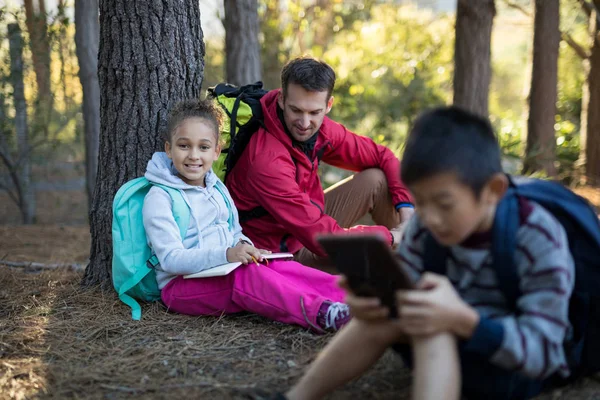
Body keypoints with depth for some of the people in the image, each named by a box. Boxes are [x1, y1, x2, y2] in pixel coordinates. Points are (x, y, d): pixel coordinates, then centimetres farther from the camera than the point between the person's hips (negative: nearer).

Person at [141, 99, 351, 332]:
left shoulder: (217, 188, 15)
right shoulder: (158, 198, -10)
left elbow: (234, 232, 21)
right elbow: (171, 260, -19)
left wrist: (244, 246, -5)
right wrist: (225, 255, -32)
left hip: (225, 271, 8)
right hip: (181, 285, -7)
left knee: (281, 267, -19)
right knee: (248, 276, -34)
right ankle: (320, 313, -55)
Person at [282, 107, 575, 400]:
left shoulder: (540, 241, -25)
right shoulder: (425, 226, -11)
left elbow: (540, 353, -29)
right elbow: (398, 297, -6)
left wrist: (461, 319, -46)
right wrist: (372, 300, -33)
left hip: (517, 367, -5)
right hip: (455, 348, 5)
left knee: (434, 327, -31)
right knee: (387, 315, -21)